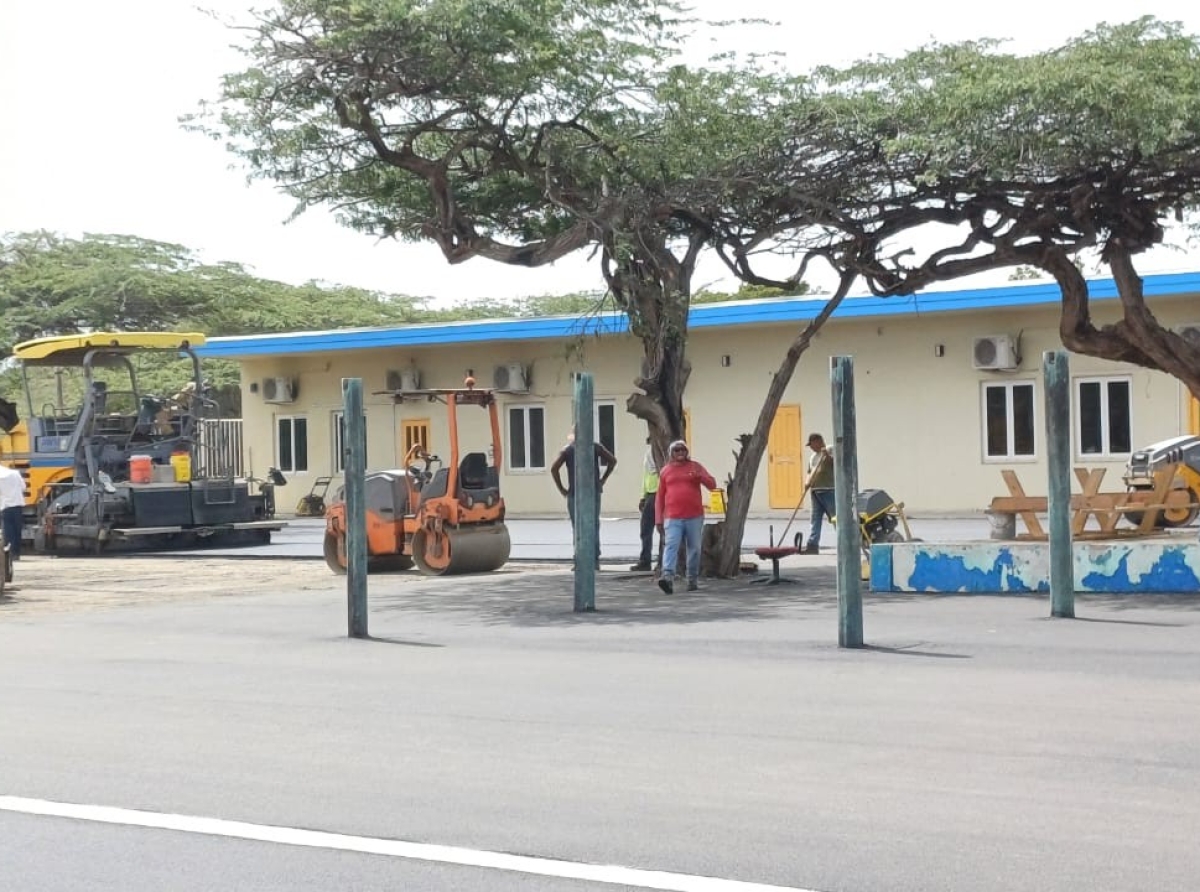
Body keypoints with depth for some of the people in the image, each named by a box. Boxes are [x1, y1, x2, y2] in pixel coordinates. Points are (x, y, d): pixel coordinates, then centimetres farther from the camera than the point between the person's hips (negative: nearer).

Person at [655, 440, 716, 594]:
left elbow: (712, 485, 2)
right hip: (673, 518, -1)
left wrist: (700, 476, -18)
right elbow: (660, 496, 11)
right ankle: (668, 577, -28)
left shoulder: (695, 466, 8)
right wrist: (659, 519, 6)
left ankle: (692, 579, 17)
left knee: (694, 548, 6)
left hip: (694, 517, 1)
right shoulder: (665, 470, 9)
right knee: (671, 546, -15)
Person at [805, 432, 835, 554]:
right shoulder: (813, 456, 21)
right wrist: (808, 482, 7)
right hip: (815, 491, 8)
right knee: (816, 519, 6)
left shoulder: (830, 451, -2)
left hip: (828, 490, -8)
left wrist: (827, 456, -25)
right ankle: (813, 545, 5)